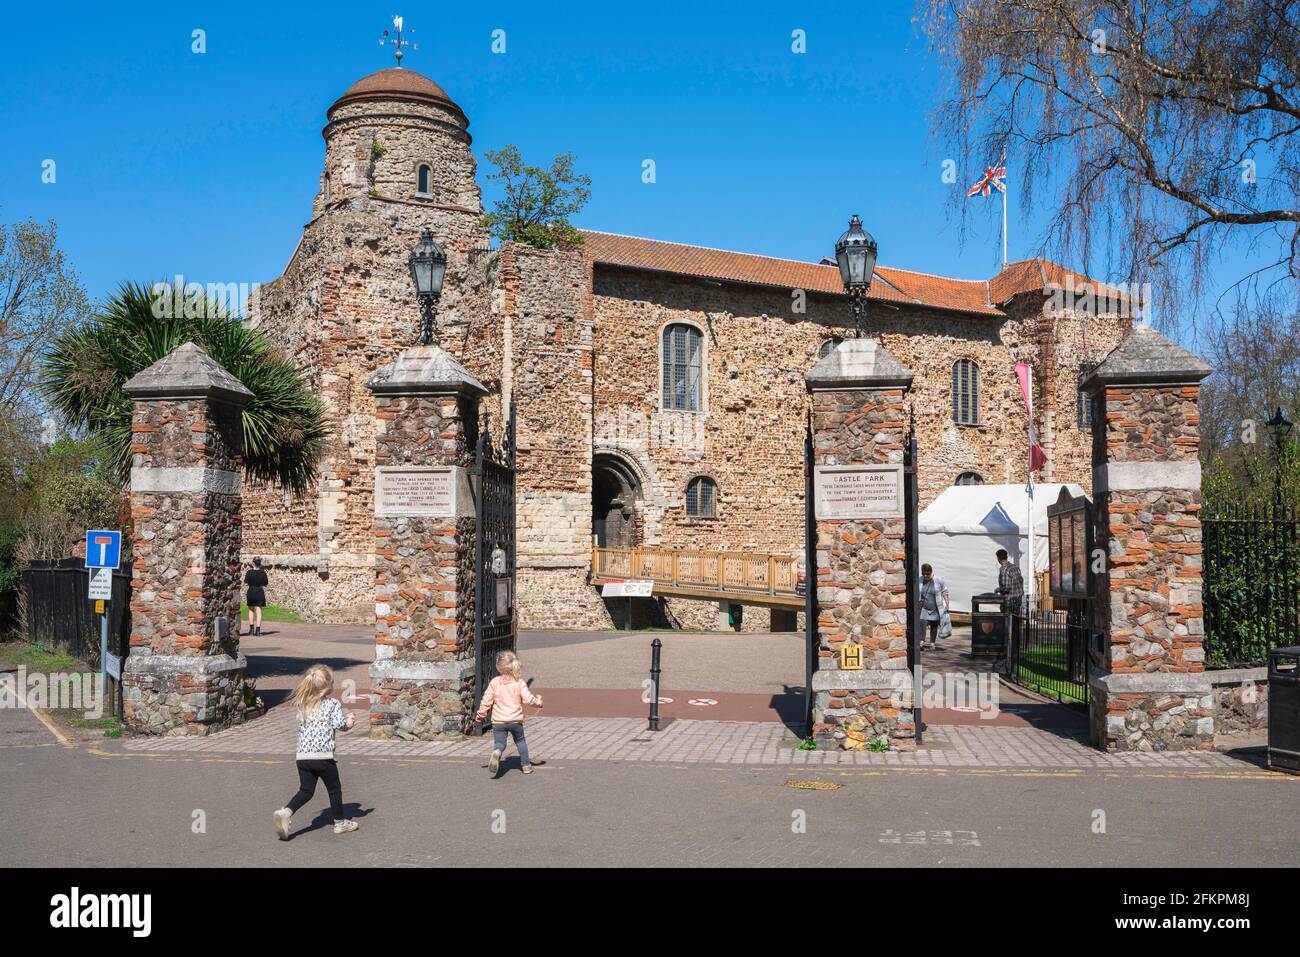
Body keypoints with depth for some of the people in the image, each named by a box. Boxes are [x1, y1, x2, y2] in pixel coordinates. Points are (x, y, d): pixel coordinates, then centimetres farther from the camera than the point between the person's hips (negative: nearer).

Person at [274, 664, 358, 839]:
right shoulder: (333, 704, -5)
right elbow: (339, 724, -15)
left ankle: (286, 812, -12)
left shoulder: (302, 706, 12)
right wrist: (349, 722, 7)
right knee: (334, 789, 12)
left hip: (302, 756, 5)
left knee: (306, 790, 12)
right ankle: (340, 823, 22)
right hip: (323, 756, -5)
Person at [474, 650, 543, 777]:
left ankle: (497, 752, -31)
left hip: (498, 720, -1)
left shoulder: (494, 682, -4)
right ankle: (526, 765, 22)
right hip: (516, 720, 1)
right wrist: (537, 701, 13)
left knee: (499, 742, 4)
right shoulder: (520, 683, -6)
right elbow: (528, 699, -8)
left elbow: (486, 700, -2)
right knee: (520, 741, 22)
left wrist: (480, 714, 13)